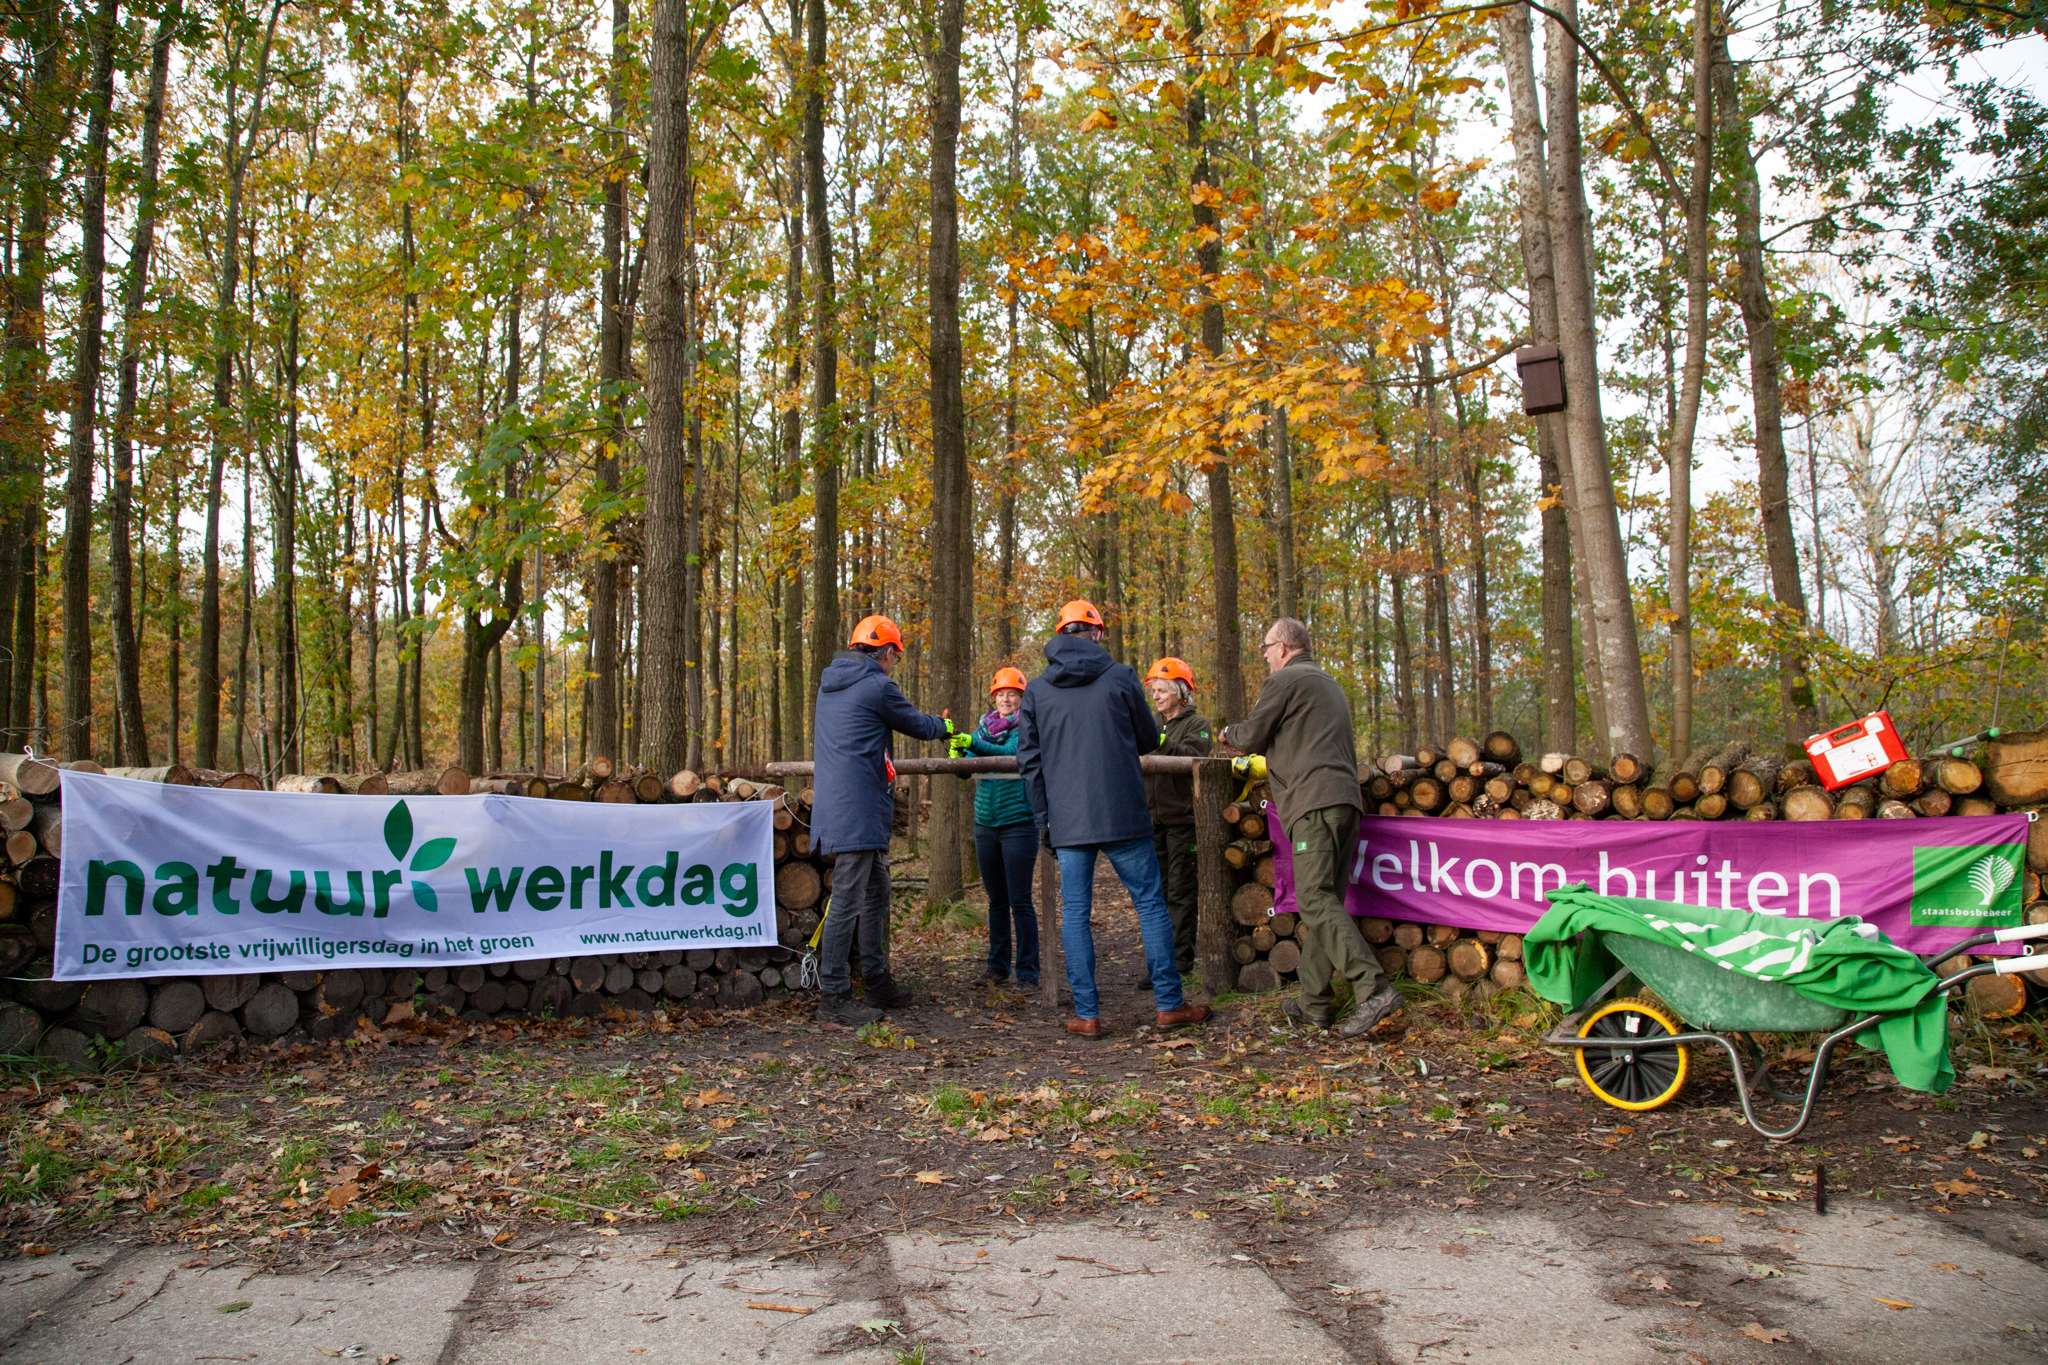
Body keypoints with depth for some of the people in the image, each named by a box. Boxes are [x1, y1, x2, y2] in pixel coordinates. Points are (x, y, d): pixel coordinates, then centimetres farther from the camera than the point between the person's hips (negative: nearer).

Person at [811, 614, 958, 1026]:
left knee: (875, 893, 17)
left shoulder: (829, 683, 17)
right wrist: (944, 725, 25)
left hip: (834, 802, 10)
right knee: (847, 900, -7)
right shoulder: (877, 686, -9)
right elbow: (917, 725, 4)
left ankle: (877, 982, 24)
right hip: (856, 810, -10)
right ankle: (833, 996, -4)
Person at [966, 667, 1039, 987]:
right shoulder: (984, 726, 13)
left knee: (1020, 901, -4)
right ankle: (998, 965, 21)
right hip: (985, 824, 5)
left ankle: (1028, 970, 2)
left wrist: (972, 743, -33)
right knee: (997, 900, 12)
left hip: (1019, 823, -5)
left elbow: (1009, 753, -21)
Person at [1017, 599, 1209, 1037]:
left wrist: (1042, 818, 13)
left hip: (1067, 820, 2)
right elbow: (1149, 741, 9)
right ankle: (1170, 1004, 10)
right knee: (1150, 903, 7)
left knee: (1074, 911, 7)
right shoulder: (1120, 677, -1)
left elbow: (1029, 759, 7)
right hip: (1122, 817, -2)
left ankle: (1087, 1014, 7)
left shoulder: (1037, 689, 6)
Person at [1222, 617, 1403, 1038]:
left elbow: (1251, 737, -1)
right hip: (1346, 799, 9)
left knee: (1315, 898, -15)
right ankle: (1314, 1003, 11)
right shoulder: (1329, 684, 29)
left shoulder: (1285, 680, 0)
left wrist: (1231, 734, 22)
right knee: (1324, 901, 8)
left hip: (1315, 801, -9)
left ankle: (1374, 988, -26)